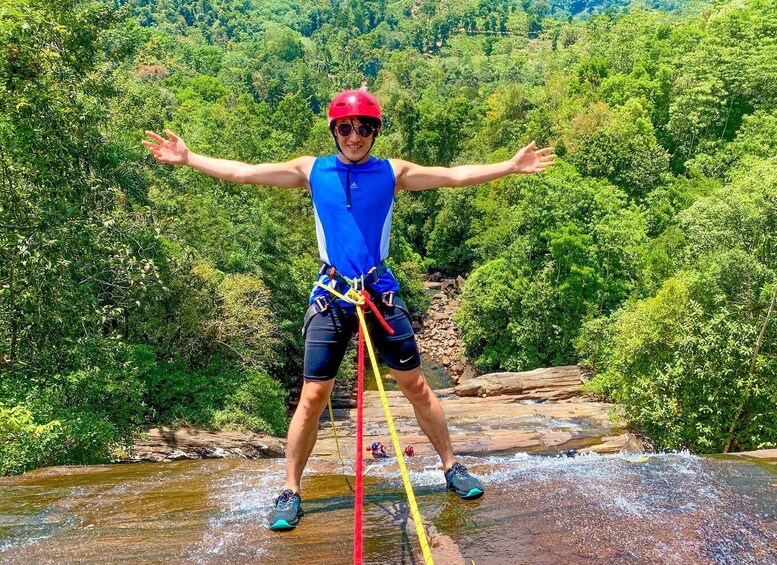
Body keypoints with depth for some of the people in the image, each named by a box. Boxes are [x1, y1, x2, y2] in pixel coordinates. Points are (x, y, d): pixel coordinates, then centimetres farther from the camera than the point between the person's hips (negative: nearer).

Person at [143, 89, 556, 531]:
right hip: (331, 294, 0)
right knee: (313, 397, 0)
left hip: (381, 290, 1)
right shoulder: (312, 170, 4)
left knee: (415, 384, 8)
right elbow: (243, 172, 6)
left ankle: (452, 467, 26)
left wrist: (512, 166, -1)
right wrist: (187, 158, 4)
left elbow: (456, 176, 3)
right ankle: (291, 492, 16)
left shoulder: (393, 172, 4)